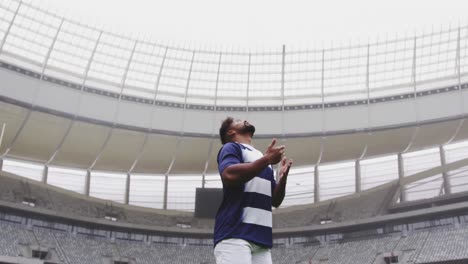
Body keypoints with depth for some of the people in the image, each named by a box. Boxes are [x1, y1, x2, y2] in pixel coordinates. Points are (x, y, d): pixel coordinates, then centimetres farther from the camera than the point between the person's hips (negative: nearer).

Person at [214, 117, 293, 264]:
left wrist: (283, 177, 7)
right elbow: (229, 175, -14)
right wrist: (267, 159, -12)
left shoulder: (263, 159, 30)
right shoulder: (231, 147, 8)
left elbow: (275, 200, 26)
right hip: (235, 233, -7)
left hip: (261, 236, 7)